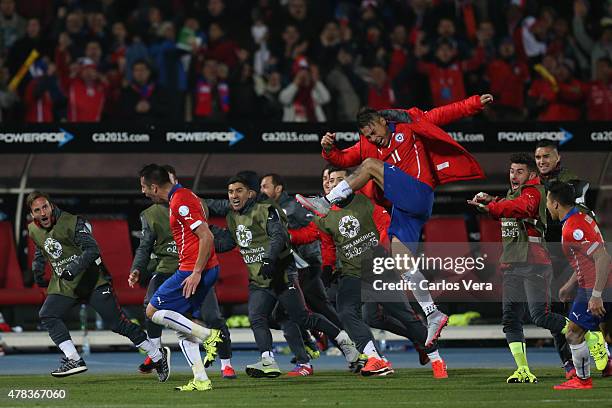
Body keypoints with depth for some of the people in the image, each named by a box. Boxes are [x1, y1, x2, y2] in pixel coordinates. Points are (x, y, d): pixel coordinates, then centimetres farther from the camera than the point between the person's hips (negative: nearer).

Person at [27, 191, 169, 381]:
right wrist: (37, 272, 18)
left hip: (92, 280, -6)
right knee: (47, 315, -17)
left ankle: (158, 356, 6)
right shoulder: (33, 230, 3)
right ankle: (74, 360, -19)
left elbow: (92, 249, -26)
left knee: (118, 323, -6)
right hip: (64, 285, 6)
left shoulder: (71, 223, -18)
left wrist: (75, 267, -37)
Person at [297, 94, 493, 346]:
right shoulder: (369, 145, 20)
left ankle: (325, 204, -15)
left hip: (418, 193, -8)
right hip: (402, 207, 8)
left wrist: (475, 104, -6)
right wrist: (329, 150, -7)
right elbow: (343, 159, 14)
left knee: (370, 165, -15)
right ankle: (433, 315, 1)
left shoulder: (408, 124, 5)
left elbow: (445, 114, 4)